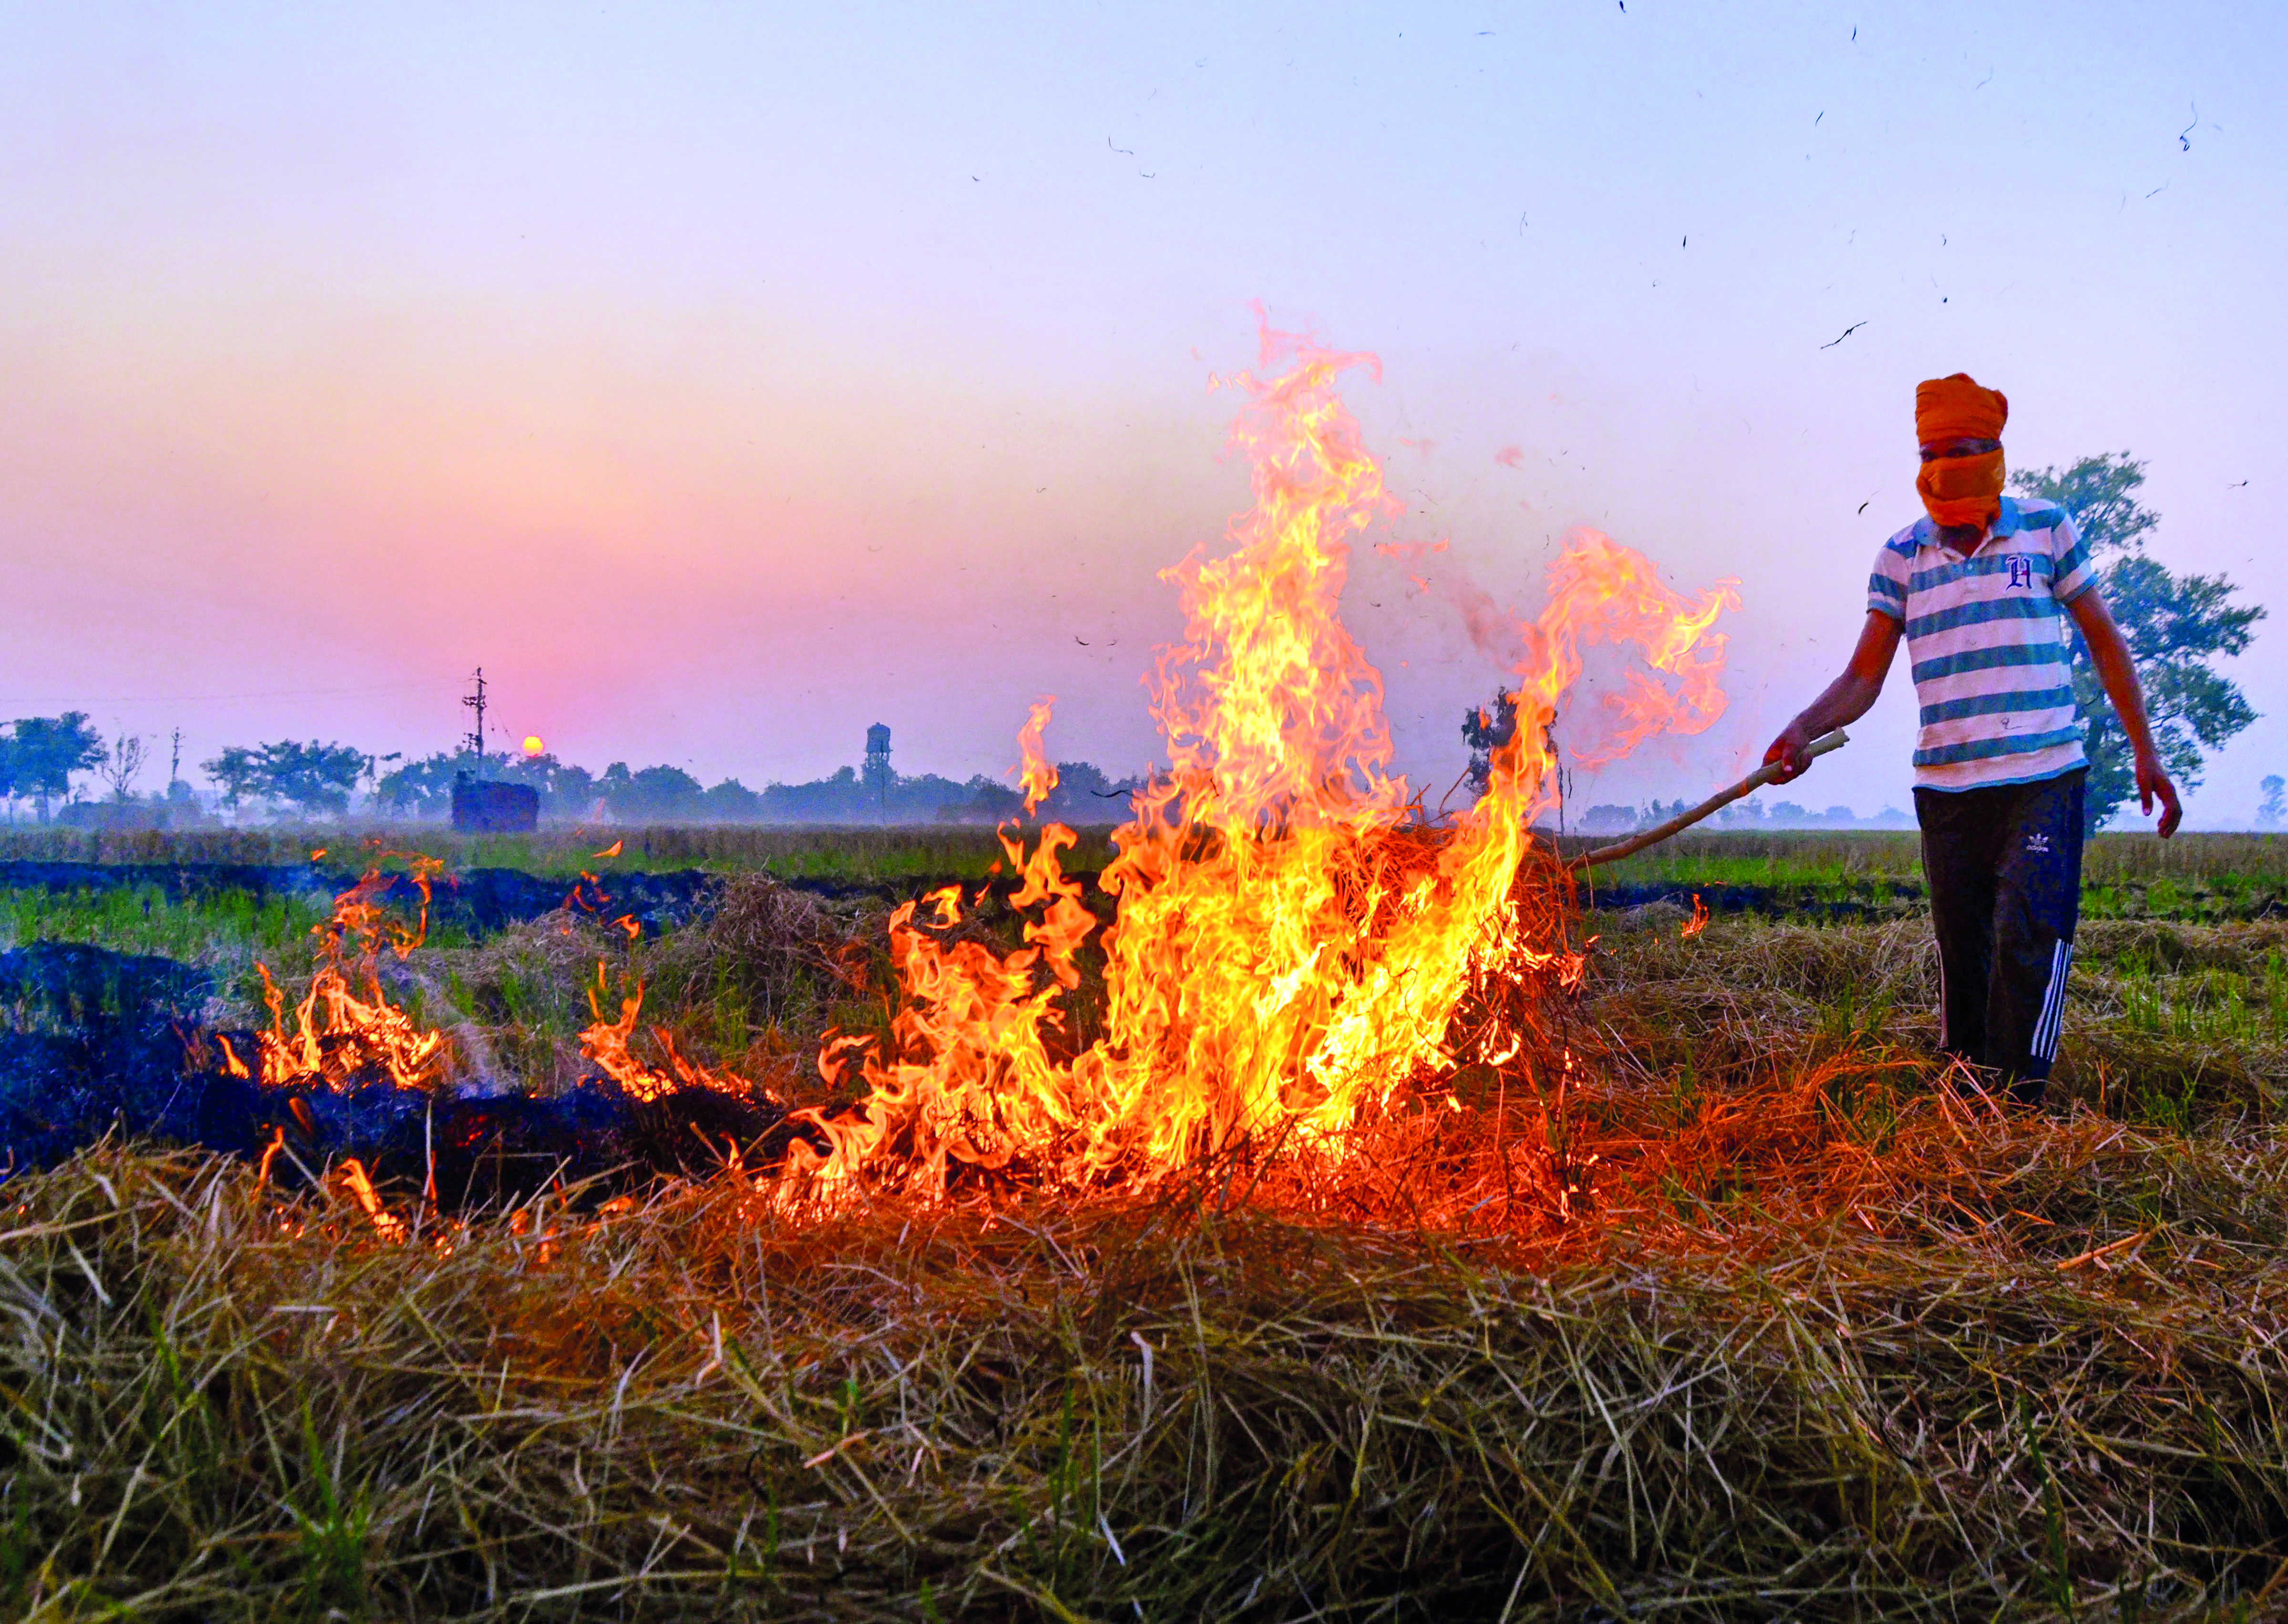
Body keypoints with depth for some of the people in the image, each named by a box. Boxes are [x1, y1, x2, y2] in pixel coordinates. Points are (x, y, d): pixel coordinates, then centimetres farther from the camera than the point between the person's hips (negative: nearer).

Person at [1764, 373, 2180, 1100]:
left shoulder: (2045, 529, 4)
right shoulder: (1901, 556, 7)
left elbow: (2104, 640, 11)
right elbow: (1863, 677, 4)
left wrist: (2144, 750, 10)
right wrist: (1802, 730, -15)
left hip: (2042, 779, -2)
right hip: (1946, 789, 2)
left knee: (2028, 945, -13)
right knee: (1962, 961, 8)